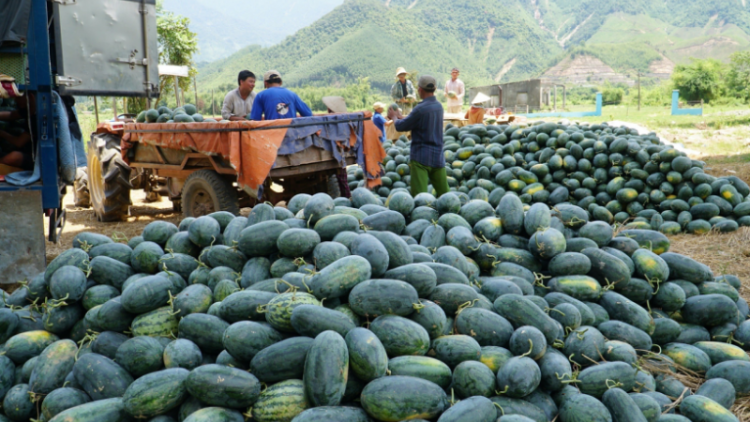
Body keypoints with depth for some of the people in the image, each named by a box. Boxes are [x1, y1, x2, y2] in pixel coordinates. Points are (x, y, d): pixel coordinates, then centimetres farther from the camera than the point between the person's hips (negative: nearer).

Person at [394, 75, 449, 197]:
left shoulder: (420, 109, -16)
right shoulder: (439, 106, 8)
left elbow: (401, 126, -7)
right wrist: (400, 117, 26)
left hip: (421, 157, -7)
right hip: (438, 156, 7)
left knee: (419, 195, -8)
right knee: (443, 193, 13)